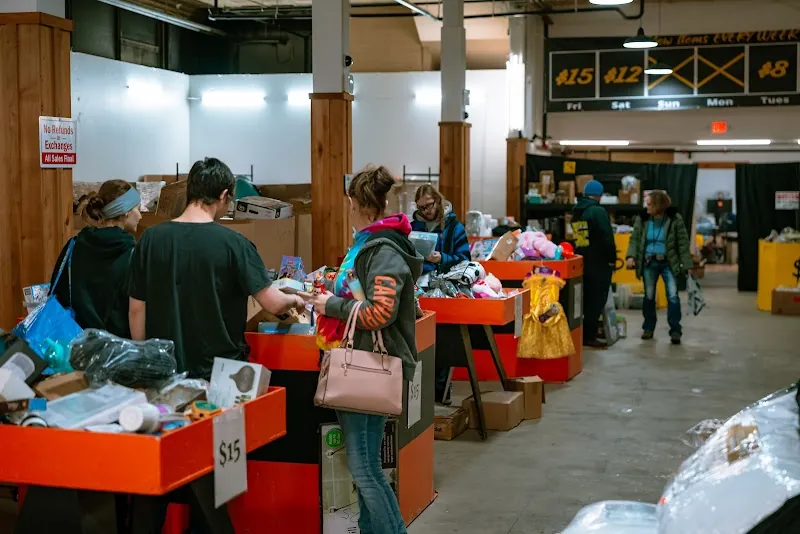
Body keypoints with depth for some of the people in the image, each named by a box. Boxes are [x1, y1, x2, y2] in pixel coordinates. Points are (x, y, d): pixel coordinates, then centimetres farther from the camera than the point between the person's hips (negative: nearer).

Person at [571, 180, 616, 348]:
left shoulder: (575, 213, 12)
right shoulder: (598, 211, -12)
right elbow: (607, 238, -16)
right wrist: (612, 258, -7)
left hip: (581, 263, 7)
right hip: (598, 263, -7)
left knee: (585, 300, 14)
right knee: (596, 300, -2)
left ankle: (581, 335, 17)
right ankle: (589, 336, -3)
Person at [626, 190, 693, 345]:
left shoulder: (675, 219, -10)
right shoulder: (642, 219, -3)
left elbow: (683, 243, -6)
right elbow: (635, 239, 2)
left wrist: (688, 265, -9)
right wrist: (631, 256, -15)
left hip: (669, 263, -3)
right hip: (649, 263, 3)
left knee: (673, 296, -10)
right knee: (649, 296, 11)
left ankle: (675, 331, -3)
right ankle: (648, 328, 25)